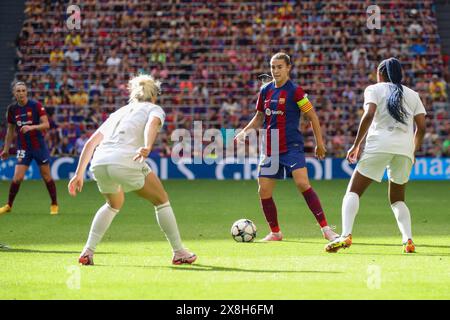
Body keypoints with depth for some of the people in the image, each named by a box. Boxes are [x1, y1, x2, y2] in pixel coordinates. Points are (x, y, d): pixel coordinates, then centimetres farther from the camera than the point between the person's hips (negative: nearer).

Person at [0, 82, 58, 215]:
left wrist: (31, 127, -28)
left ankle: (54, 205, 20)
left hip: (39, 146, -2)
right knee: (17, 177, -8)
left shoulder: (36, 105, -8)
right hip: (23, 148, 2)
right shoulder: (12, 109, 1)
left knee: (46, 176, 5)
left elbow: (46, 124, -12)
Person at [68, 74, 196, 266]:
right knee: (162, 202, 16)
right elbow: (152, 123, -8)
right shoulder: (154, 109, 18)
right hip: (126, 162, -5)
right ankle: (179, 252, 15)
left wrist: (79, 174, 24)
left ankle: (88, 251, 21)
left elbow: (91, 142, 25)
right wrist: (148, 147, -27)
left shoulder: (120, 112, 32)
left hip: (99, 164, 5)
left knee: (114, 204, 32)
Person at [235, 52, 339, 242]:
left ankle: (325, 228, -18)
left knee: (302, 183, -22)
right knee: (264, 191, 2)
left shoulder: (295, 91, -8)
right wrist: (244, 132, 8)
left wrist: (319, 143, -3)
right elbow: (259, 117, 22)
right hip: (270, 148, 6)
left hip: (292, 146, -6)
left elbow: (312, 117, -3)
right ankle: (275, 233, 19)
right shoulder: (265, 90, 9)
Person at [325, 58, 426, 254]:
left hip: (379, 145, -3)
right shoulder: (412, 95, 20)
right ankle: (408, 240, -4)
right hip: (405, 149, 4)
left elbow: (369, 115, -7)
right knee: (397, 199, 19)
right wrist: (413, 152, 25)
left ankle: (346, 235, -22)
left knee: (353, 191, 1)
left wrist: (356, 145, -3)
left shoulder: (374, 89, 11)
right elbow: (421, 127, 11)